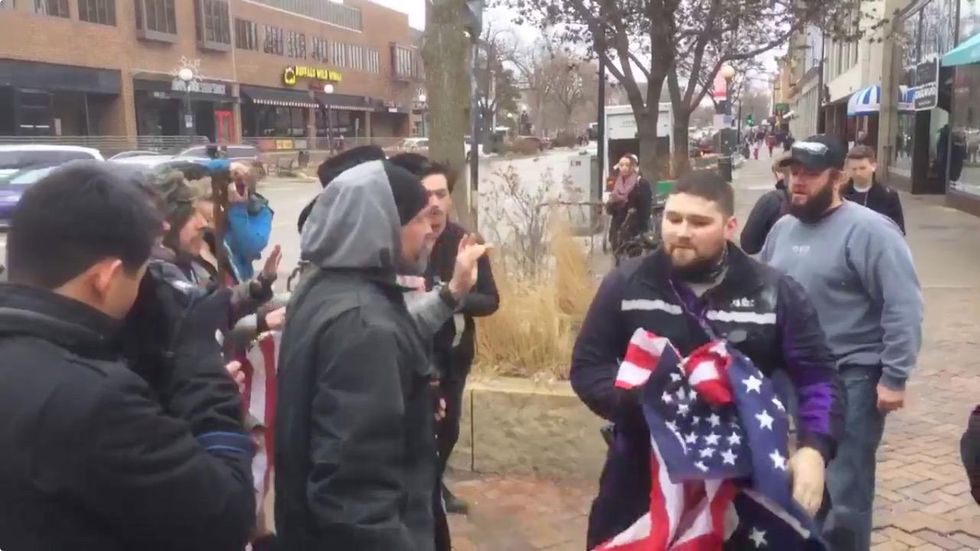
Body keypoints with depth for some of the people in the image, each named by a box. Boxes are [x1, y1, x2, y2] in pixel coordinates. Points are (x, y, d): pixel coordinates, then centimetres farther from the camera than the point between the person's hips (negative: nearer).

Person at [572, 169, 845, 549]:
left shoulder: (774, 293, -3)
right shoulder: (625, 285, -2)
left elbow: (817, 377, 1)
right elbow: (587, 367, 0)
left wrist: (815, 448, -17)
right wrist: (635, 401, -19)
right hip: (642, 477, 1)